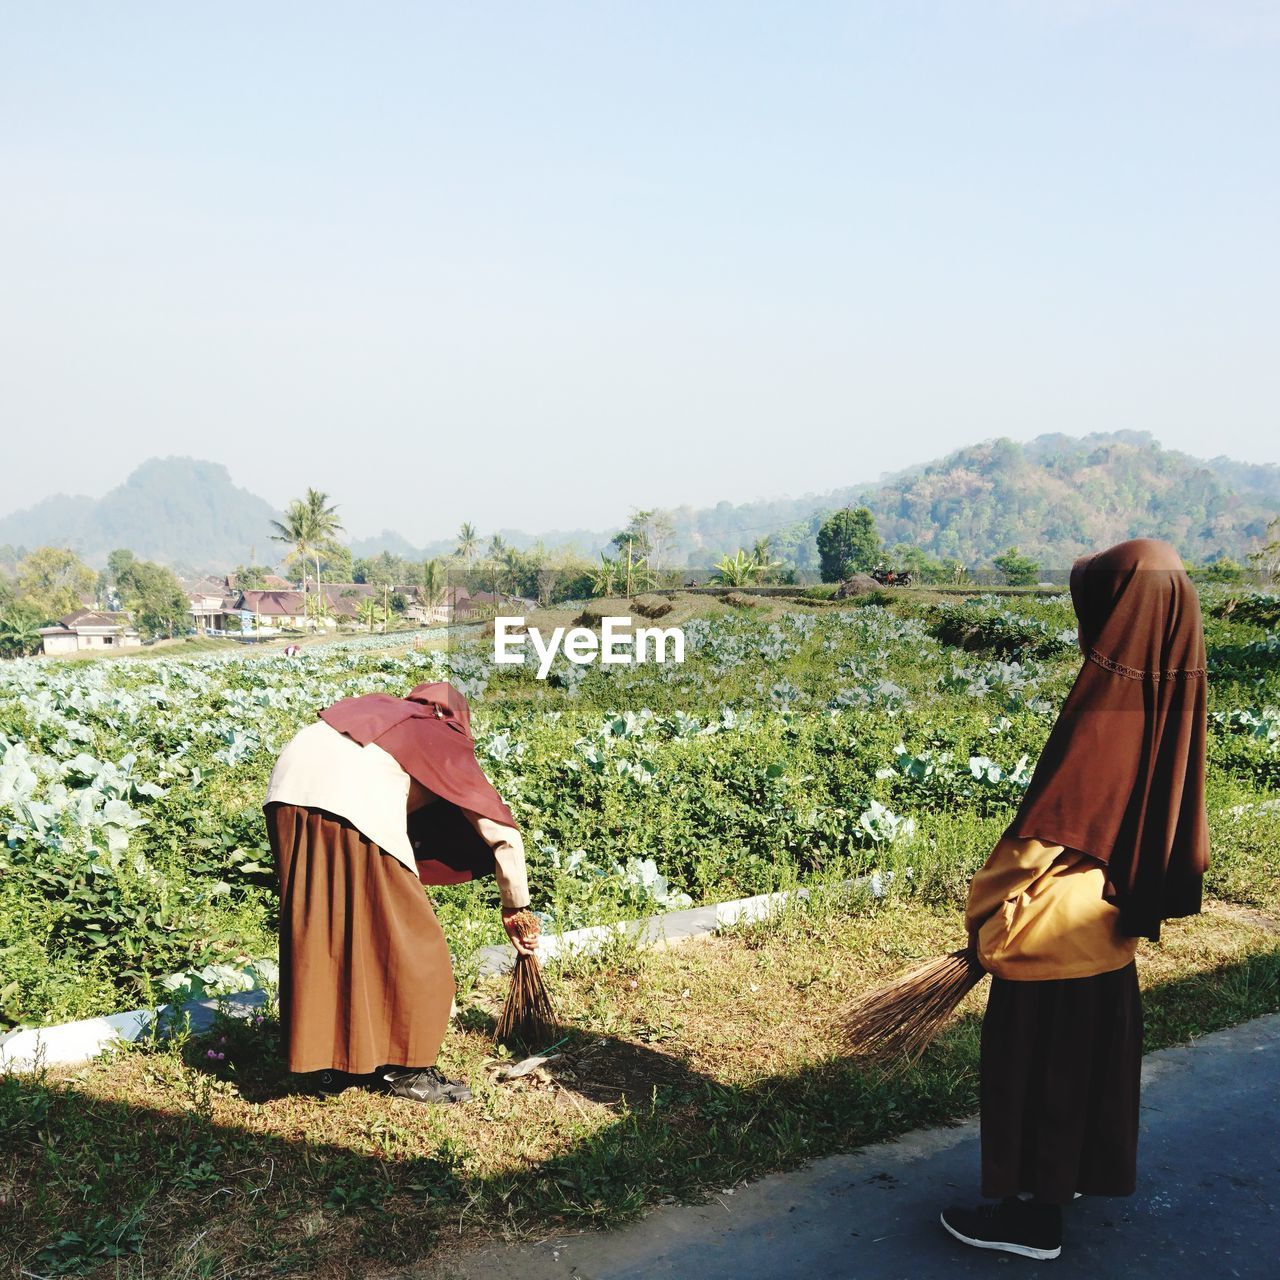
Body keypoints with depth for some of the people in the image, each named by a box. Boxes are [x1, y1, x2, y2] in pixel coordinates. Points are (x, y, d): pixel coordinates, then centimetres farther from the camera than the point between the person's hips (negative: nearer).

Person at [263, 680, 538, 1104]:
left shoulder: (381, 710, 36)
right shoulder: (445, 739, 22)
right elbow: (504, 837, 17)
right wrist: (516, 908, 29)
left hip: (288, 786, 6)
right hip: (351, 799, -6)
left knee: (316, 933, 17)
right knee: (407, 941, 9)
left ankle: (331, 1065, 27)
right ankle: (406, 1070, 17)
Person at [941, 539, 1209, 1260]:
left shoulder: (1105, 711, -28)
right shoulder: (1167, 697, -3)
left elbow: (1043, 833, -26)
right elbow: (1154, 819, 8)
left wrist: (986, 916, -16)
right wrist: (1141, 900, 19)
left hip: (1056, 929, -8)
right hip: (1107, 928, 9)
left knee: (1038, 1065, 8)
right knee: (1091, 1050, 24)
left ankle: (1034, 1213, 22)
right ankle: (1076, 1171, 43)